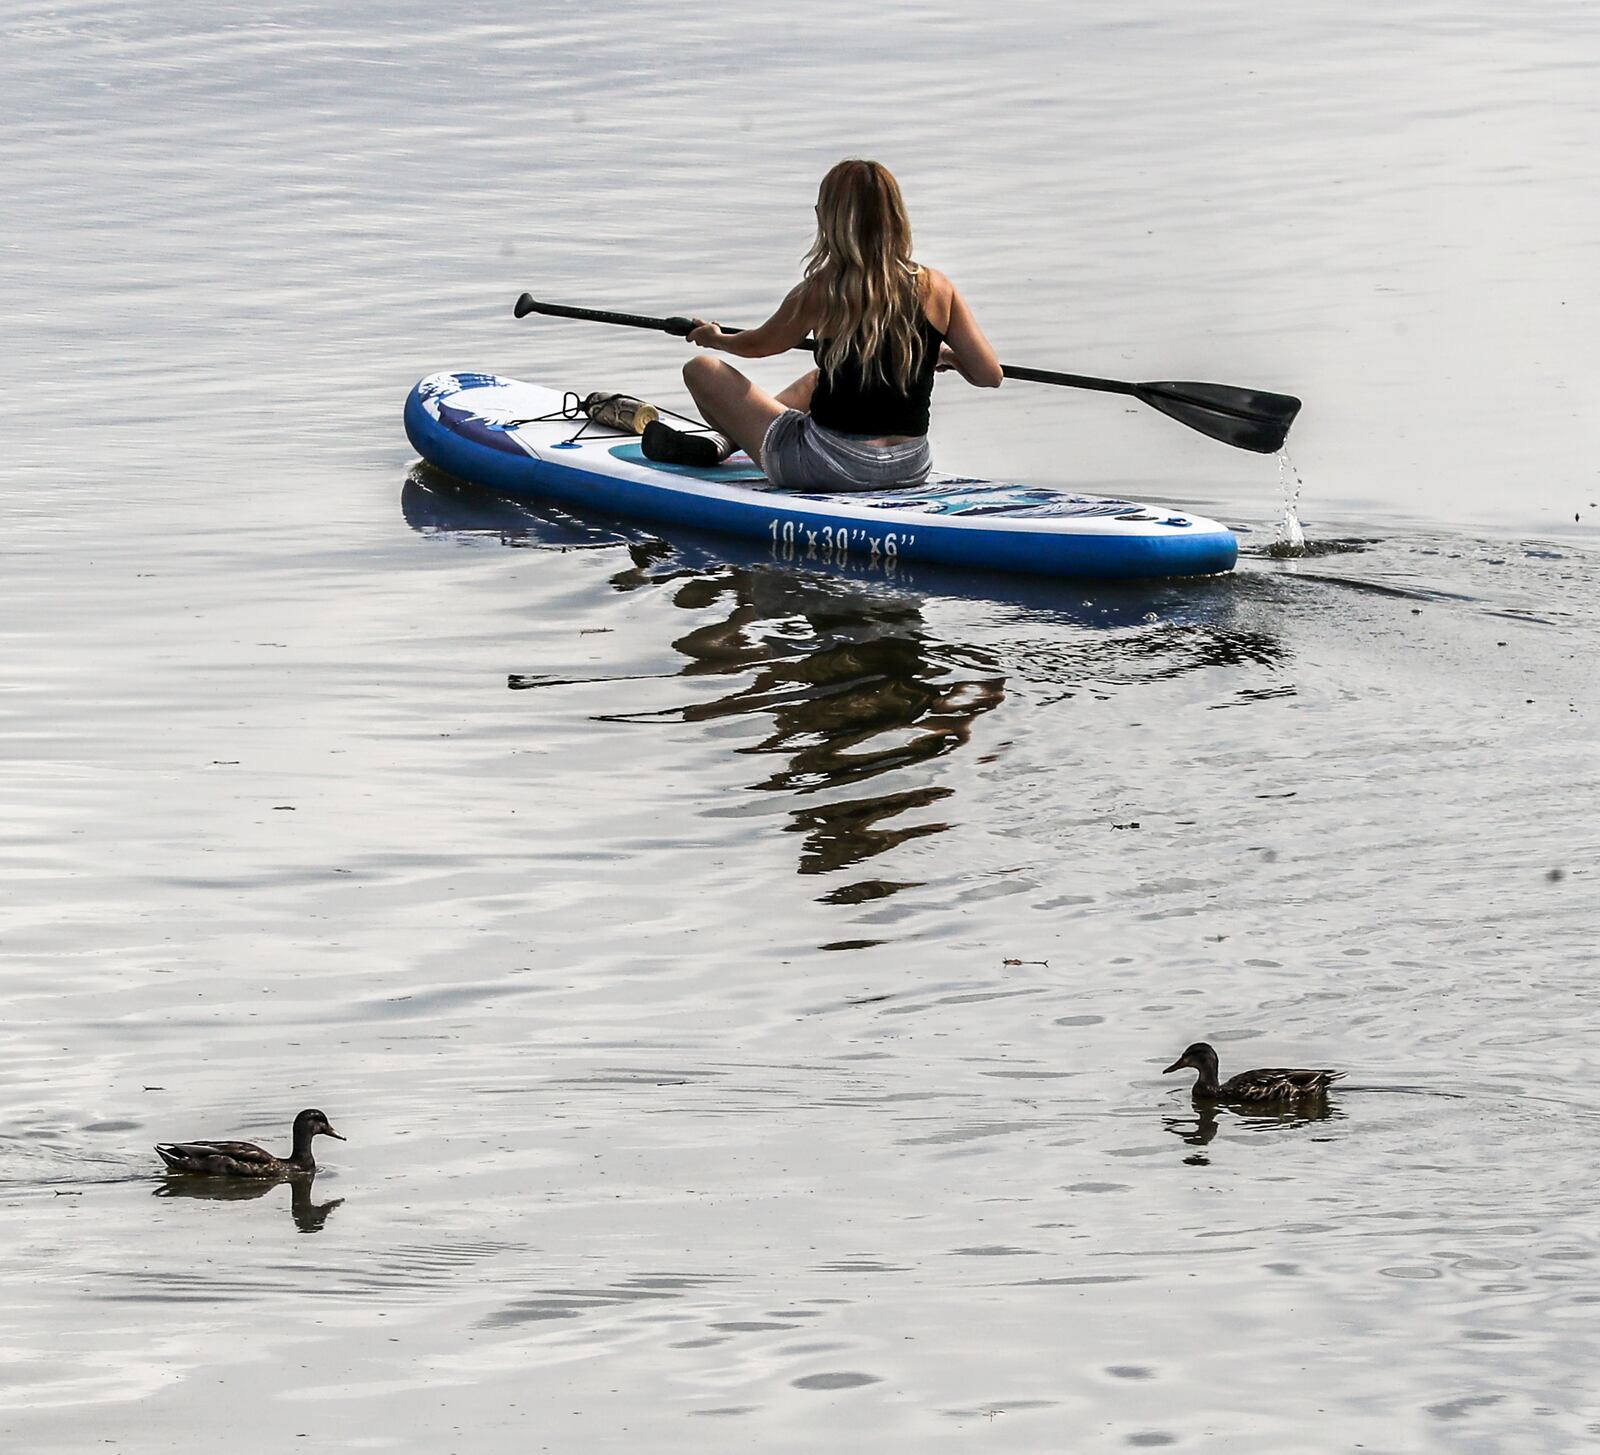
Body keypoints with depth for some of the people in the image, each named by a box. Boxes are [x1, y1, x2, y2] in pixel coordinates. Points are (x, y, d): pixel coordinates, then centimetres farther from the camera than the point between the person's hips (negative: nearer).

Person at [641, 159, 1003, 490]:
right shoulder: (936, 288, -6)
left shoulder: (820, 293, -13)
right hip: (911, 469, 5)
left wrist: (716, 338, 30)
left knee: (701, 369, 13)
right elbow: (990, 375, -3)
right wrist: (946, 354, 20)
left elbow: (759, 345, 7)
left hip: (833, 469, -5)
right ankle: (723, 441, 43)